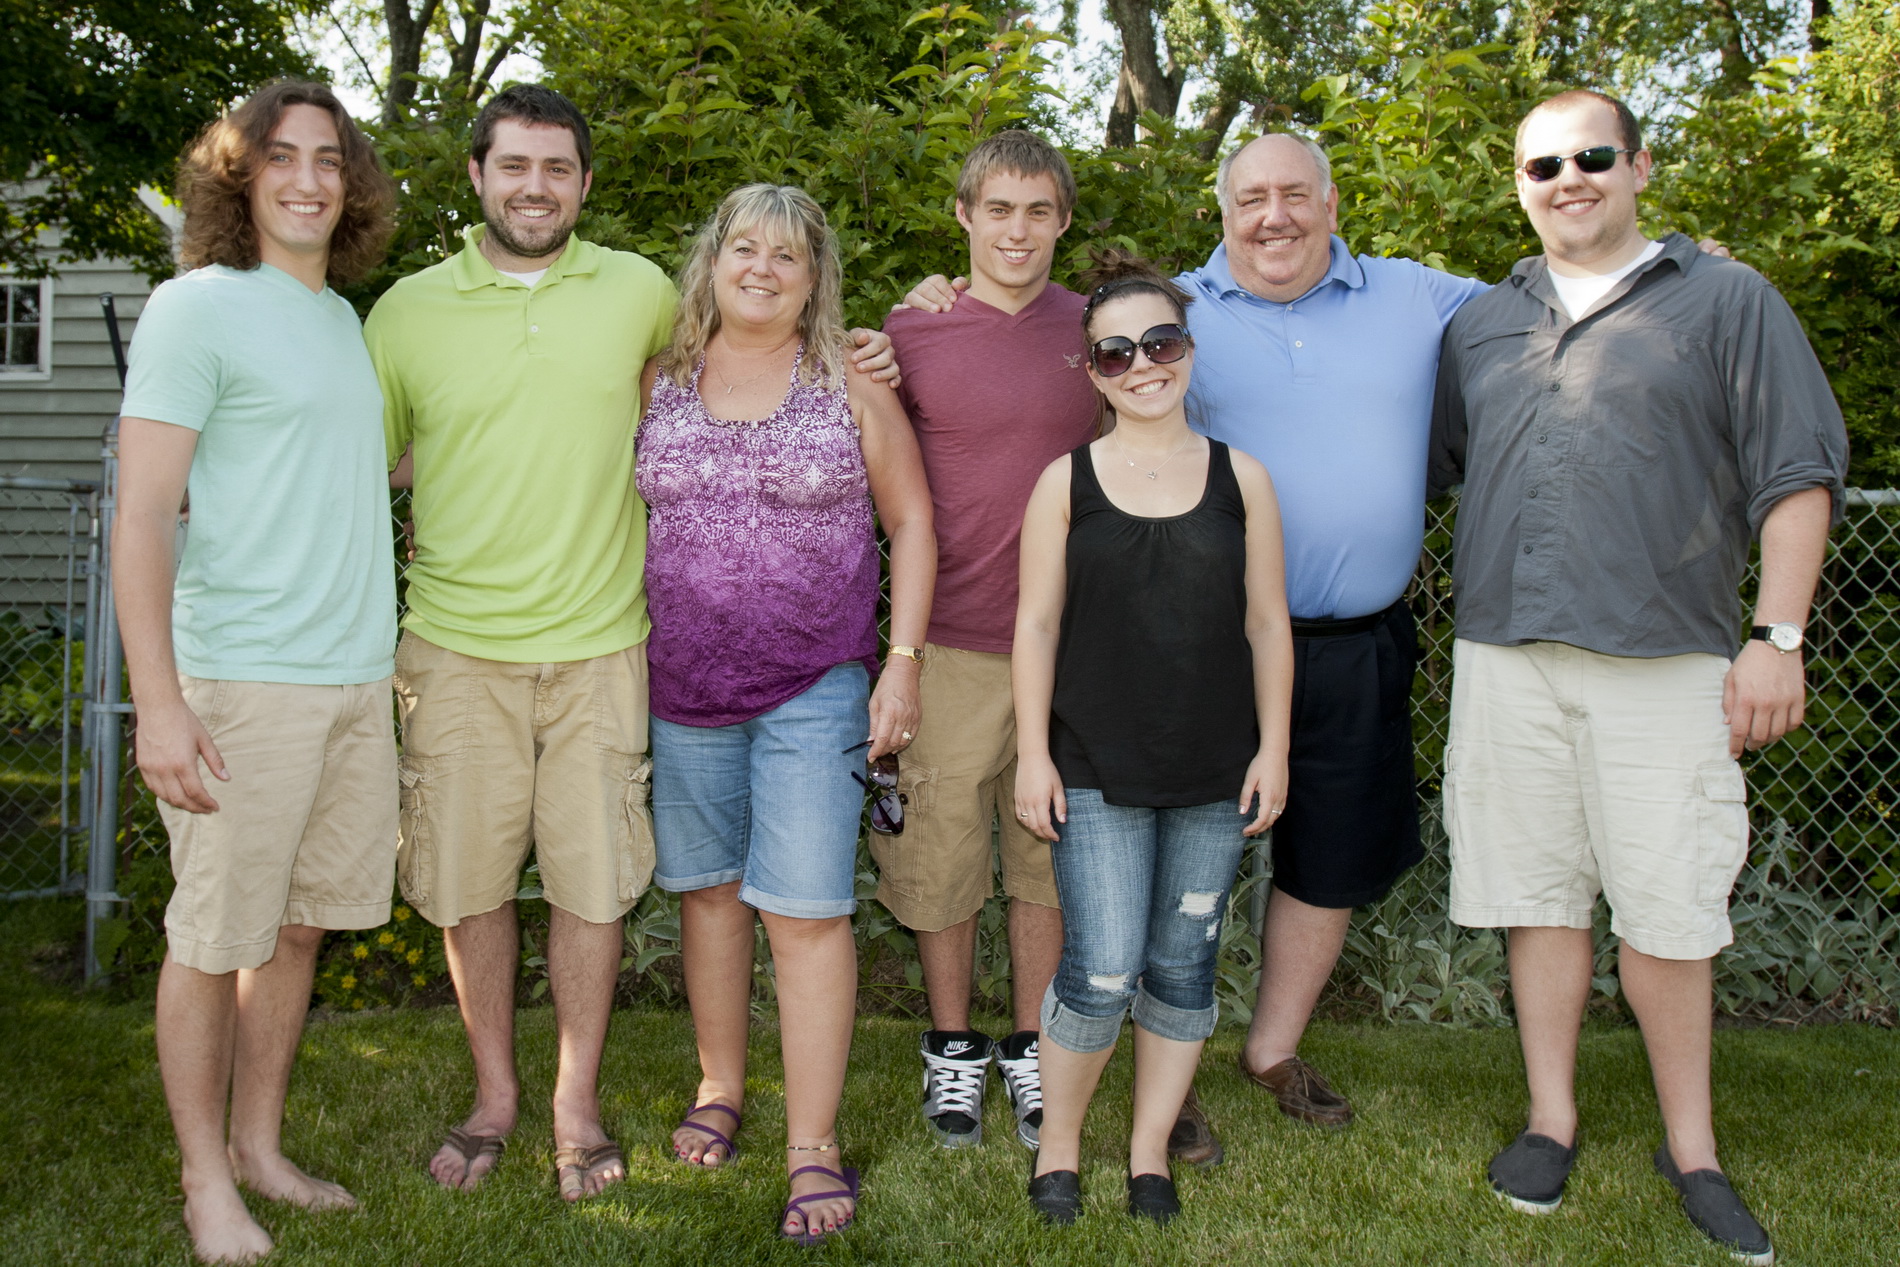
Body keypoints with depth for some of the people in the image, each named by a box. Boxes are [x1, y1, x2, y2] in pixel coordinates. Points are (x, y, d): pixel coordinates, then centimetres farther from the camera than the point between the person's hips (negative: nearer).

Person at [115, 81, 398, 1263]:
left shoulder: (346, 321, 15)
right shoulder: (198, 308, -6)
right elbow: (141, 515, -12)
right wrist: (160, 703, -18)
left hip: (359, 680, 7)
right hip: (242, 679, -6)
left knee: (299, 928, 14)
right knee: (214, 939, 4)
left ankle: (260, 1146, 28)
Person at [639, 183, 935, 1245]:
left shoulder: (850, 382, 1)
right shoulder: (660, 380, 7)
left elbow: (911, 523, 2)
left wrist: (903, 660, -5)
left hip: (815, 687, -3)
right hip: (683, 681, 3)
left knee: (807, 907, -5)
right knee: (709, 886, 12)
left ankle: (815, 1147, 3)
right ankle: (721, 1088, 31)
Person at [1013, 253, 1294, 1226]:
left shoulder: (1240, 478, 5)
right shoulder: (1066, 480, 1)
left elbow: (1268, 624, 7)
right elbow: (1037, 624, 1)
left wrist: (1273, 748, 3)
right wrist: (1033, 752, -3)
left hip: (1214, 777, 2)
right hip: (1096, 774, -2)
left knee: (1182, 968, 10)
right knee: (1101, 975, -6)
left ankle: (1150, 1151, 27)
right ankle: (1057, 1146, 18)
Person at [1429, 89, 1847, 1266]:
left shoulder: (1728, 300, 5)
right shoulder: (1480, 323, 16)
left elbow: (1798, 472, 1)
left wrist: (1778, 636, -6)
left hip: (1663, 657, -3)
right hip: (1507, 652, 3)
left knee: (1667, 905, 0)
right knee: (1542, 893, 9)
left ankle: (1691, 1147, 17)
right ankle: (1553, 1120, 23)